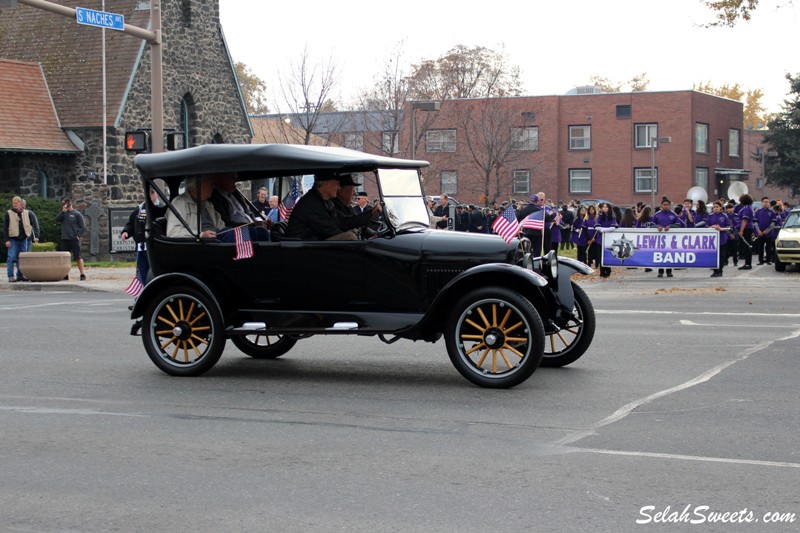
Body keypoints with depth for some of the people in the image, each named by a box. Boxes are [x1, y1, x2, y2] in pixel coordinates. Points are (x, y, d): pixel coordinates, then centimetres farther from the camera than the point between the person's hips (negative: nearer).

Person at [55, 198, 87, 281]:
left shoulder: (76, 214, -1)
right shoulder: (63, 214, 13)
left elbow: (83, 227, -2)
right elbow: (57, 219, -5)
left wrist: (78, 235, -11)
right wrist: (63, 211, -11)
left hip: (74, 240, -5)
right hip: (64, 239, 5)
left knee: (78, 257, -6)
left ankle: (82, 274, -4)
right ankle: (65, 275, 13)